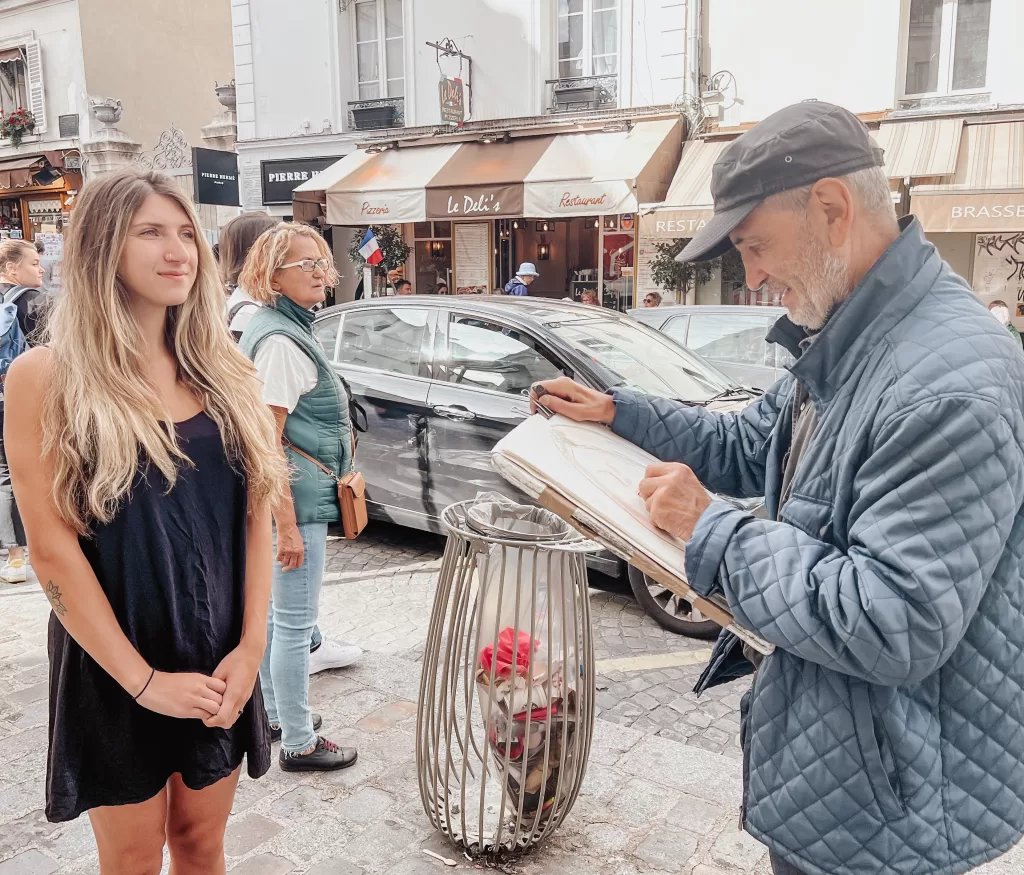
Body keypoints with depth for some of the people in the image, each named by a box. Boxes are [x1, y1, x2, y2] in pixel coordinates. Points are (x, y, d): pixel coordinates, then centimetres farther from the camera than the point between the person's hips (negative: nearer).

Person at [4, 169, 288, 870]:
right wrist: (143, 680, -14)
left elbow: (256, 514, 1)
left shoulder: (225, 372, 2)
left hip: (221, 662, 3)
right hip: (115, 667, -3)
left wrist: (251, 645, -7)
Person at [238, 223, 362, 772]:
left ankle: (275, 713, 36)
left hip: (285, 496, 11)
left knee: (274, 611, 20)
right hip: (294, 500, -11)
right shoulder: (281, 341, -18)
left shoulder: (283, 329, 13)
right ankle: (299, 744, 12)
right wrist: (288, 524, -23)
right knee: (293, 622, 0)